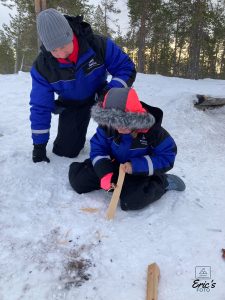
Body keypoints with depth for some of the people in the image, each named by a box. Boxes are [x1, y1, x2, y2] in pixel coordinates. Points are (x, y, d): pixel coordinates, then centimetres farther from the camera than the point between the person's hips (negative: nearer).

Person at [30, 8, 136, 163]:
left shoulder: (99, 44, -29)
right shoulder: (42, 66, -23)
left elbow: (127, 68, -19)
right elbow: (40, 107, -14)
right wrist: (39, 145, -10)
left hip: (99, 94, -1)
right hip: (71, 105, 1)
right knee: (65, 151, -2)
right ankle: (77, 136, 34)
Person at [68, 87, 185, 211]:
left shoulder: (153, 132, -25)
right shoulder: (107, 127, -17)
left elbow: (167, 157, -19)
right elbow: (97, 148, -10)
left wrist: (136, 166, -30)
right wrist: (104, 173, -27)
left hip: (139, 172, -3)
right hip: (113, 166, 4)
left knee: (131, 201, -30)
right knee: (77, 179, -7)